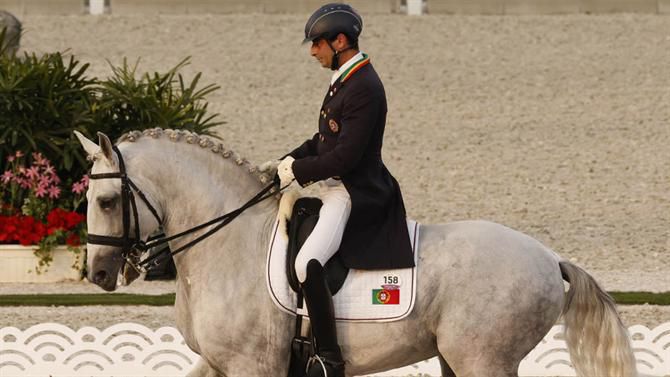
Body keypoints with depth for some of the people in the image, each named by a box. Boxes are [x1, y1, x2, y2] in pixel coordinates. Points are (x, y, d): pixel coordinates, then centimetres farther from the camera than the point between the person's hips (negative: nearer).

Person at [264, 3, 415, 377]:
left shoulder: (364, 88, -21)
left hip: (352, 194, -11)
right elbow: (325, 139, 21)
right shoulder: (345, 80, 11)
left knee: (308, 263, -29)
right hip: (336, 188, 11)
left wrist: (297, 171, -14)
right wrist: (291, 160, 7)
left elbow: (345, 157, -24)